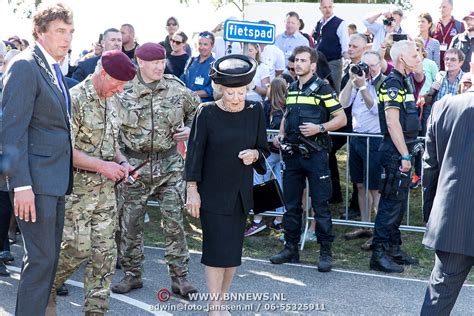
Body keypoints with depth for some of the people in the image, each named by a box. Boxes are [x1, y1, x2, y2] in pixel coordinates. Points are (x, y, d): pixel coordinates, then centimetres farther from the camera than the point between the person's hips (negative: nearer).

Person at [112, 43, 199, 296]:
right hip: (134, 165, 0)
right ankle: (132, 274, 21)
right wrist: (120, 159, -4)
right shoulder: (124, 92, -4)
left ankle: (179, 276, 9)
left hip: (170, 164, 1)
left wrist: (190, 129, 1)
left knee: (174, 221, 0)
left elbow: (196, 110, 18)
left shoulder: (176, 88, 1)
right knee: (130, 222, 6)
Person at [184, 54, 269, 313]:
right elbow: (195, 152, -7)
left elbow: (263, 148, 8)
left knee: (233, 251, 10)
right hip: (213, 193, -4)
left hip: (241, 194, 4)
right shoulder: (206, 113, -10)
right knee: (217, 250, -6)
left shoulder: (255, 111, -1)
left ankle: (221, 302, 25)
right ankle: (214, 308, 2)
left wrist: (254, 154, -15)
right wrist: (192, 191, -8)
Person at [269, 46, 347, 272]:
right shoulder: (291, 89, 14)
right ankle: (291, 248, 21)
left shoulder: (322, 88, -5)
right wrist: (281, 135, 12)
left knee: (320, 204, -3)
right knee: (291, 204, 11)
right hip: (292, 154, 6)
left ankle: (326, 252, 4)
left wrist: (319, 128, -18)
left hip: (315, 154, -6)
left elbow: (341, 119, -5)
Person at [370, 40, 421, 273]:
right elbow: (392, 123, -21)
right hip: (396, 152, -10)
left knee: (399, 203, 15)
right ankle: (379, 254, -2)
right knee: (391, 203, -7)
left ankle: (393, 248, 25)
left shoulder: (404, 82, 16)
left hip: (403, 150, 10)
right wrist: (404, 156, -21)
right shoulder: (392, 83, -14)